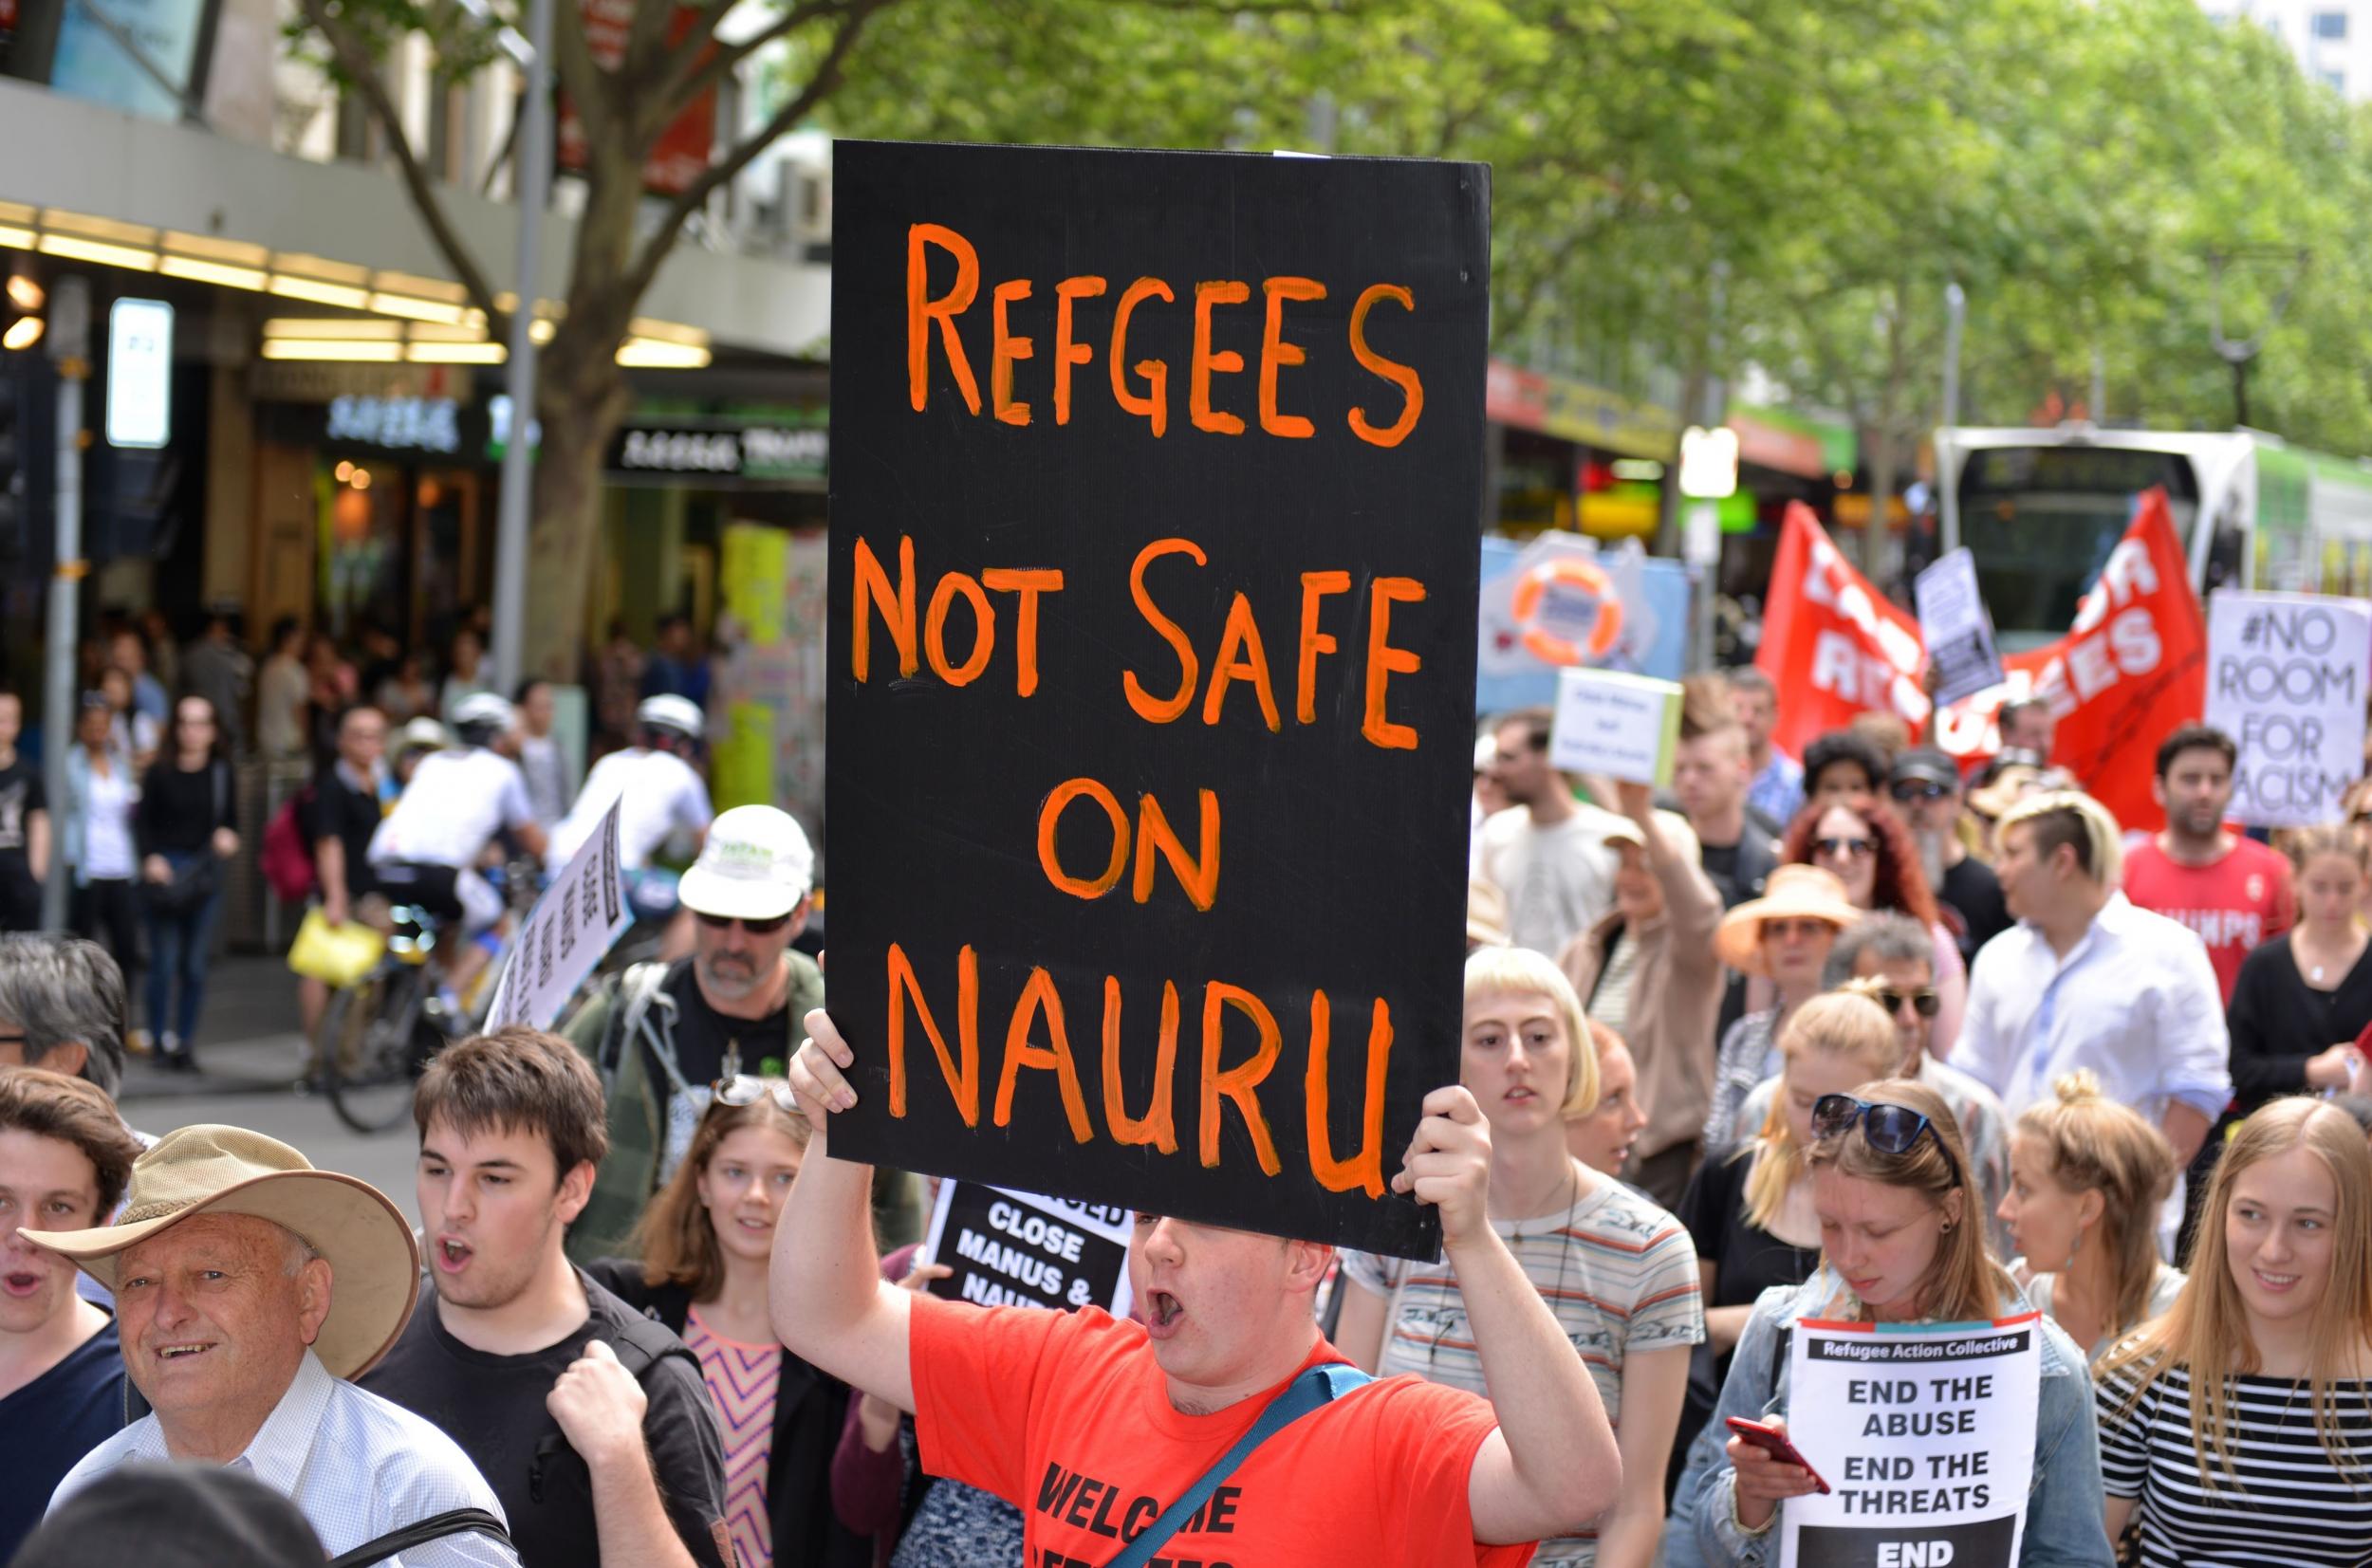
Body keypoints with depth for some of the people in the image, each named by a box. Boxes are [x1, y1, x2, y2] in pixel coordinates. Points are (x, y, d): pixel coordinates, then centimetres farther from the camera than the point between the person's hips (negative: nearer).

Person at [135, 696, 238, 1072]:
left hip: (205, 872, 2)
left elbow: (232, 820, 14)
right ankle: (163, 1038, 5)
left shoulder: (222, 775, 8)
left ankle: (184, 1041, 9)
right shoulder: (160, 773, 0)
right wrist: (150, 858, -12)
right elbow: (142, 820, 2)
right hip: (165, 868, -2)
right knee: (164, 961, -5)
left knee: (195, 964, 2)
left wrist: (228, 836, -8)